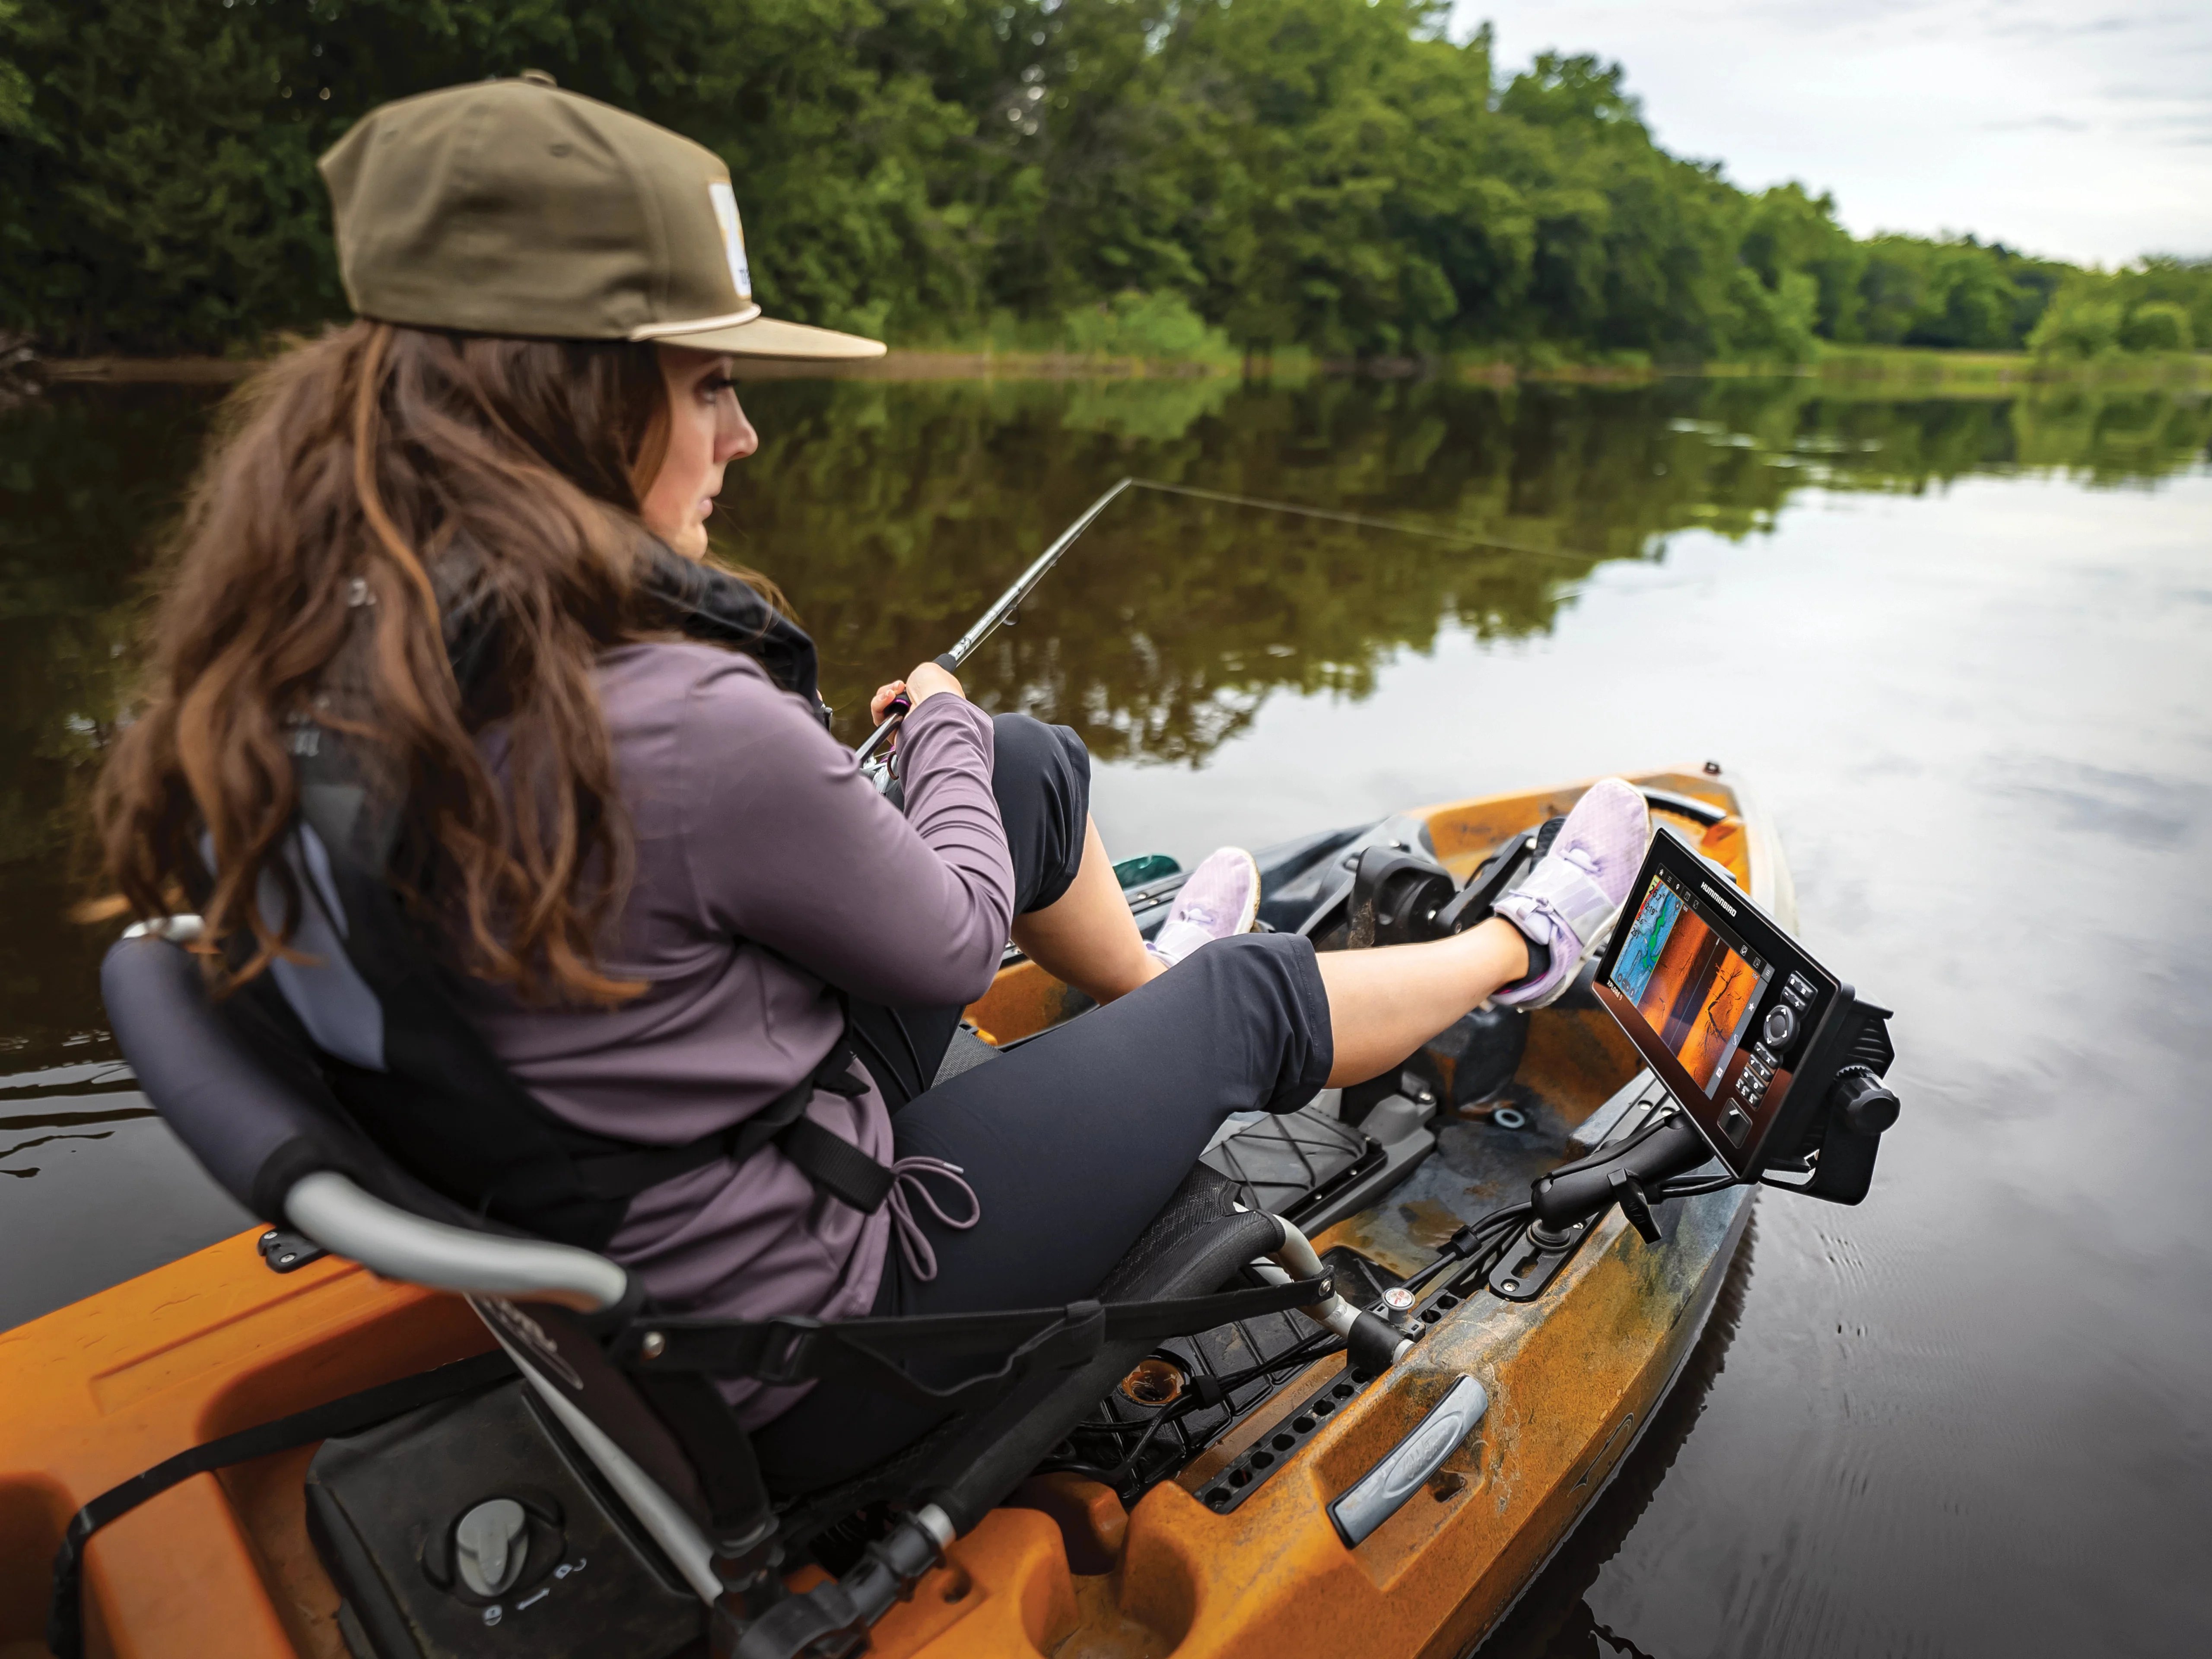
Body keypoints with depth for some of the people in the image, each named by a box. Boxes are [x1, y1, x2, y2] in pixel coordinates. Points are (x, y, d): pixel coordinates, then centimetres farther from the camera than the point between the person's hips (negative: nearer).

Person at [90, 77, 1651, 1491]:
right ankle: (1521, 953, 40)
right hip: (800, 1354, -7)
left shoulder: (296, 670, -8)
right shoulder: (682, 726, -34)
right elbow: (952, 942, -15)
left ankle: (1149, 988, 42)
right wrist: (942, 724, 3)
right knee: (1250, 994, 9)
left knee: (1039, 763, 12)